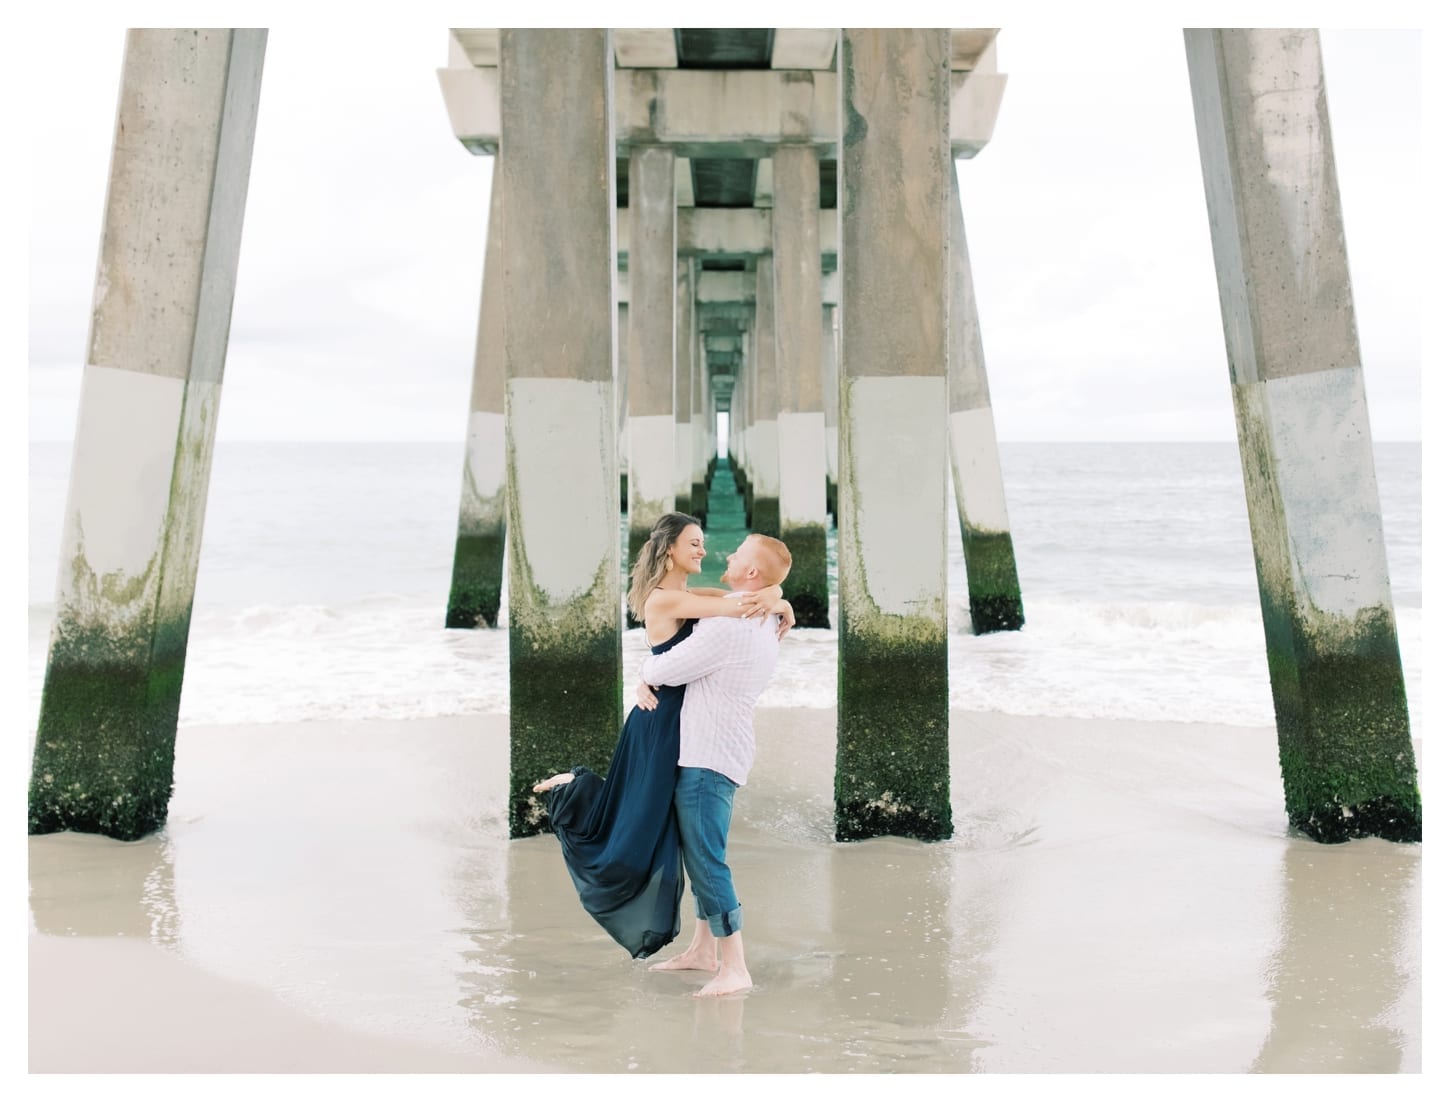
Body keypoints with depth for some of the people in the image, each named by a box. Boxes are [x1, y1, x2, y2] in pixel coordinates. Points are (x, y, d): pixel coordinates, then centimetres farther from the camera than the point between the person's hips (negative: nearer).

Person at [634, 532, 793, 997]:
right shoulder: (764, 626, 11)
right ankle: (703, 949, 28)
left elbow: (666, 668, -16)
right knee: (697, 850, 19)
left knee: (705, 857, -9)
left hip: (709, 755, -10)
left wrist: (647, 671, 8)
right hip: (711, 750, 10)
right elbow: (689, 649, 21)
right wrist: (648, 683, 8)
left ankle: (734, 968, -7)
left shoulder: (729, 626, -22)